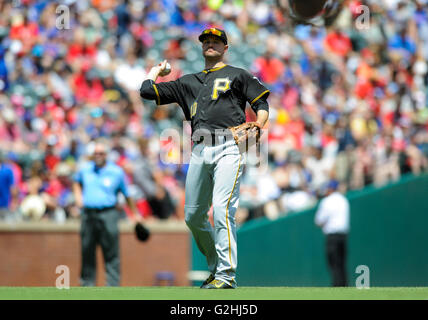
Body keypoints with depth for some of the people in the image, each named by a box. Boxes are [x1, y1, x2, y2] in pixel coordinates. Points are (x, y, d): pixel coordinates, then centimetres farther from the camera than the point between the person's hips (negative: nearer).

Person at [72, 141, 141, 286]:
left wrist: (135, 214, 11)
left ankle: (113, 286, -6)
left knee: (111, 254, -6)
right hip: (88, 213, 3)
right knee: (87, 252, 5)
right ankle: (87, 284, 12)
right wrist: (78, 196, 16)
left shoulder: (117, 172, 3)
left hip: (108, 214, -3)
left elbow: (127, 194, 10)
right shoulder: (85, 169, 11)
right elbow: (76, 181, 33)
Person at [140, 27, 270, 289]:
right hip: (199, 151, 6)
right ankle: (216, 267, 20)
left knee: (222, 210, -19)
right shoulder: (188, 82, 25)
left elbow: (262, 103, 7)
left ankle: (226, 275, -21)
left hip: (228, 149, -6)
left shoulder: (238, 75, 14)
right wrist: (158, 70, 35)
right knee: (193, 216, 5)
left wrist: (257, 127, -11)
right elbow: (147, 91, 22)